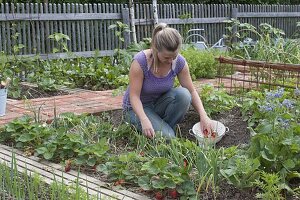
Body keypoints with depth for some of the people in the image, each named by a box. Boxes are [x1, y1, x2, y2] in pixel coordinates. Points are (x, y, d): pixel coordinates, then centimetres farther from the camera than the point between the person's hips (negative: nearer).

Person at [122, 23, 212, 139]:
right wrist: (144, 120, -42)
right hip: (138, 107, -4)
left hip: (159, 103, 4)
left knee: (183, 94, -27)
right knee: (167, 138, -27)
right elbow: (134, 96, -26)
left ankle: (165, 127, -5)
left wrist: (203, 116, -23)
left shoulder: (179, 62, -16)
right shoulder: (141, 61, -28)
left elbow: (191, 91, -9)